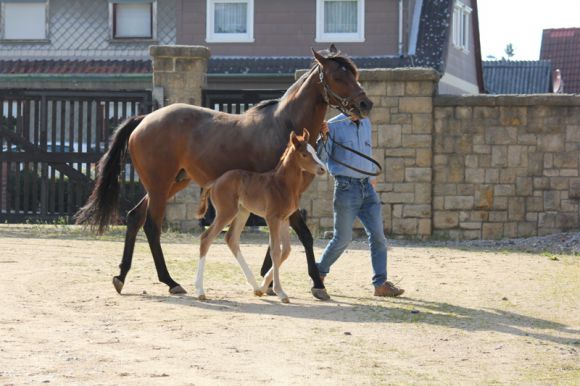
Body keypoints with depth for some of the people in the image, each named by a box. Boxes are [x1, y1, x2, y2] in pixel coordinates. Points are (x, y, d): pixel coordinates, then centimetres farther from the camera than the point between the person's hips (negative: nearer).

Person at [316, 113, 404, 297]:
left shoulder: (366, 124, 12)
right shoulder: (334, 126, -7)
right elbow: (321, 158, -10)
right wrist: (323, 137, -26)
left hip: (367, 187, 6)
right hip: (346, 187, -6)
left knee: (378, 236, -3)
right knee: (343, 238, 1)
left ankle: (381, 283, -1)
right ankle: (319, 273, 21)